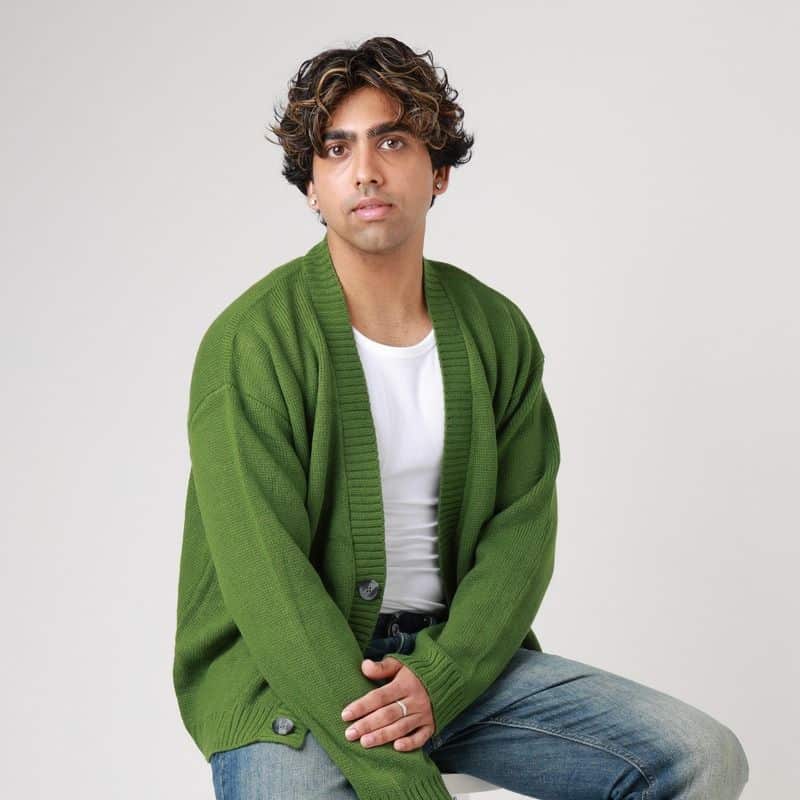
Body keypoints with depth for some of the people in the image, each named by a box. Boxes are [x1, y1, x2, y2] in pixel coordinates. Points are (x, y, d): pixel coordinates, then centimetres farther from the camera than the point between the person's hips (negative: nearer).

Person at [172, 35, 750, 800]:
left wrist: (437, 678, -16)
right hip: (284, 674, -5)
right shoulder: (251, 342, -12)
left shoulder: (496, 330, 4)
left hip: (453, 657, 5)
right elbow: (267, 582, -18)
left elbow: (522, 529, 3)